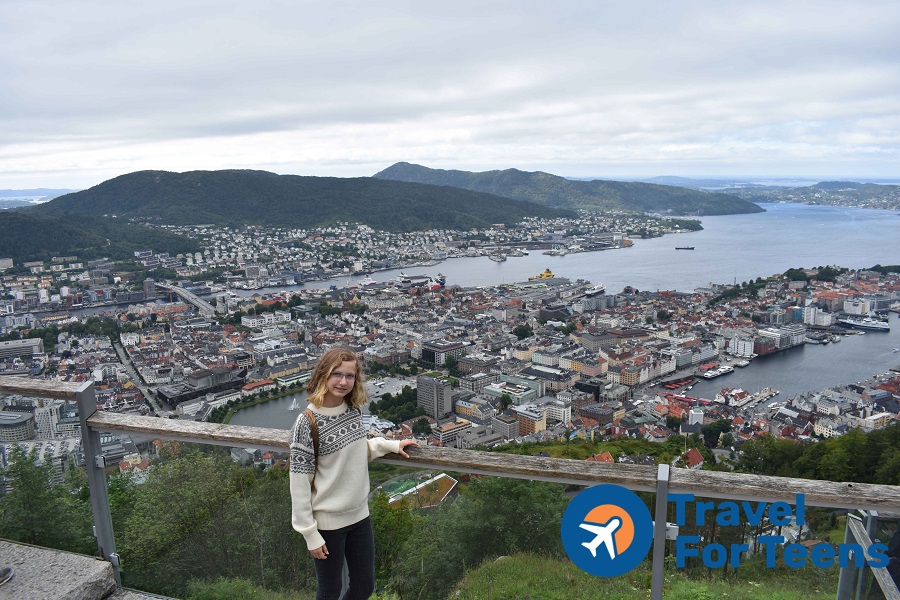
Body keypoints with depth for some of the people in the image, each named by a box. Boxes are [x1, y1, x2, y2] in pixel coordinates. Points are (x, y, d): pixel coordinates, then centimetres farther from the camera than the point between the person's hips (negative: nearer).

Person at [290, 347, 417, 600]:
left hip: (359, 514, 6)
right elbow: (299, 483, -17)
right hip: (328, 521, -5)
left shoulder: (354, 410, -3)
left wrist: (391, 445, 4)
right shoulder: (307, 423, -21)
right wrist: (310, 533, -14)